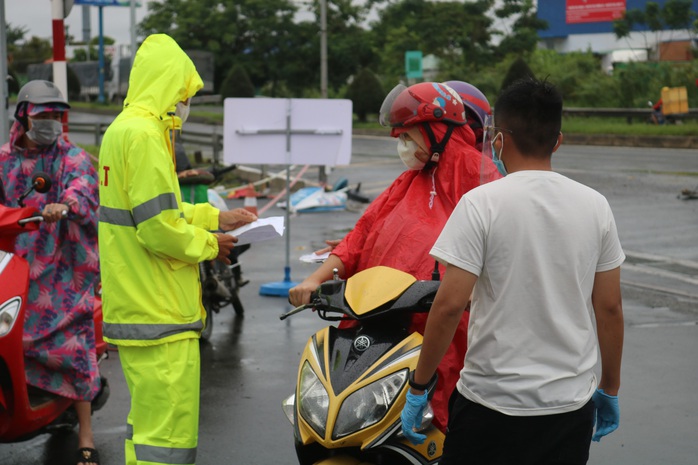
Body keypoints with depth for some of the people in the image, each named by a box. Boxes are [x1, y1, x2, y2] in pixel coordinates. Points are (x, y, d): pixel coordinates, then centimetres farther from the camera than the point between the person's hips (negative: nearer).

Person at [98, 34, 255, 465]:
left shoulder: (122, 129, 15)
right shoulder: (144, 135, -18)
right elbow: (160, 229, -23)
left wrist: (215, 216, 19)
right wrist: (208, 244, -6)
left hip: (135, 305, 11)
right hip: (159, 314, -11)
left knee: (147, 425, 20)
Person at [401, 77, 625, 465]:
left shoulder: (481, 204, -11)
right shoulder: (595, 206, 1)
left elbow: (450, 304, -15)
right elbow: (610, 308, 5)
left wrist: (418, 388, -5)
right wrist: (610, 389, 17)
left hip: (493, 407, -4)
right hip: (573, 406, 4)